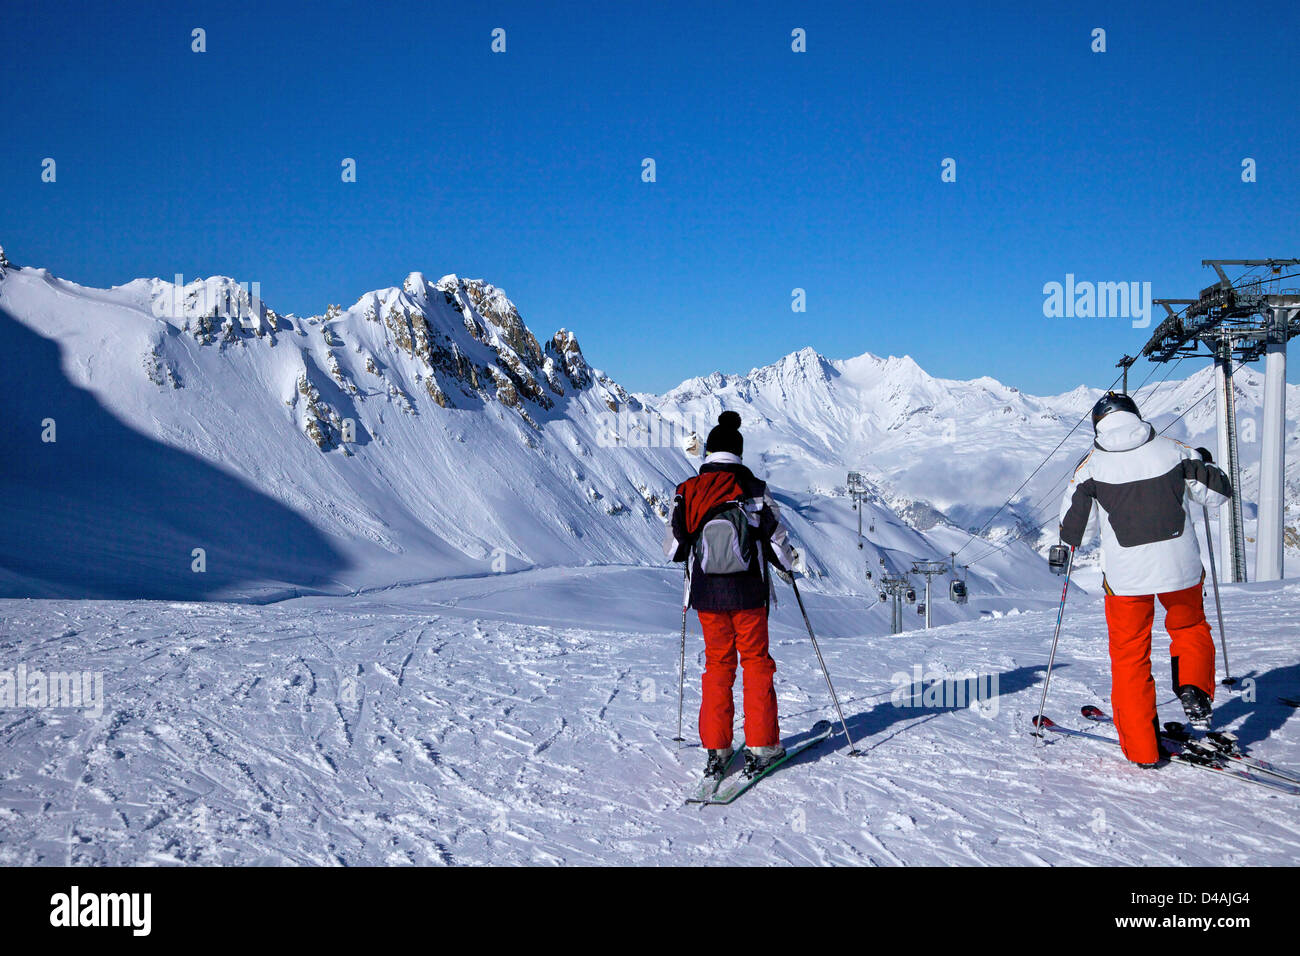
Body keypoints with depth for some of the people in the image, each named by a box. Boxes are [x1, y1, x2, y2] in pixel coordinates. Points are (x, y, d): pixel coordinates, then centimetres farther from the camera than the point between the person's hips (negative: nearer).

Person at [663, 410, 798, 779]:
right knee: (756, 662, 10)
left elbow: (673, 549, 2)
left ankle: (716, 749, 11)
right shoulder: (754, 490, -7)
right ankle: (760, 746, 10)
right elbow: (777, 538, -2)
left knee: (717, 665, 12)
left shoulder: (687, 492, -3)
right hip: (748, 593, -2)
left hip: (706, 594, 2)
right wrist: (788, 563, 19)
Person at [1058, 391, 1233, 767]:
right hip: (1180, 567, 1)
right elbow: (1218, 493, 7)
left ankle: (1142, 747, 13)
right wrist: (1203, 465, 26)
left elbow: (1070, 526, 1)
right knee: (1190, 628, 29)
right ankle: (1194, 688, 4)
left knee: (1130, 657, 11)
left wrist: (1067, 546, 24)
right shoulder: (1172, 450, -2)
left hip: (1126, 574, -1)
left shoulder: (1093, 464, -5)